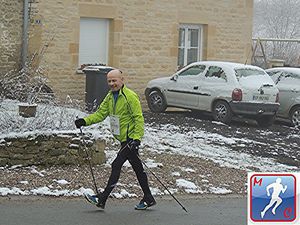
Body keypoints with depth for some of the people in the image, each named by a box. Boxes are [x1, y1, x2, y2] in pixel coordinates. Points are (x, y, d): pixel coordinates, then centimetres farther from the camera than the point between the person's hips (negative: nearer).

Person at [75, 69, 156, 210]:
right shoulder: (110, 97, 10)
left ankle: (102, 199, -6)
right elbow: (100, 114, 8)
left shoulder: (130, 96, -16)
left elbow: (139, 118, -17)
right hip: (123, 139, 9)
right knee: (137, 168, 14)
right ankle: (148, 199, 22)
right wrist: (85, 121, -7)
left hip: (131, 139, -9)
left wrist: (136, 138, -24)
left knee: (116, 166, -9)